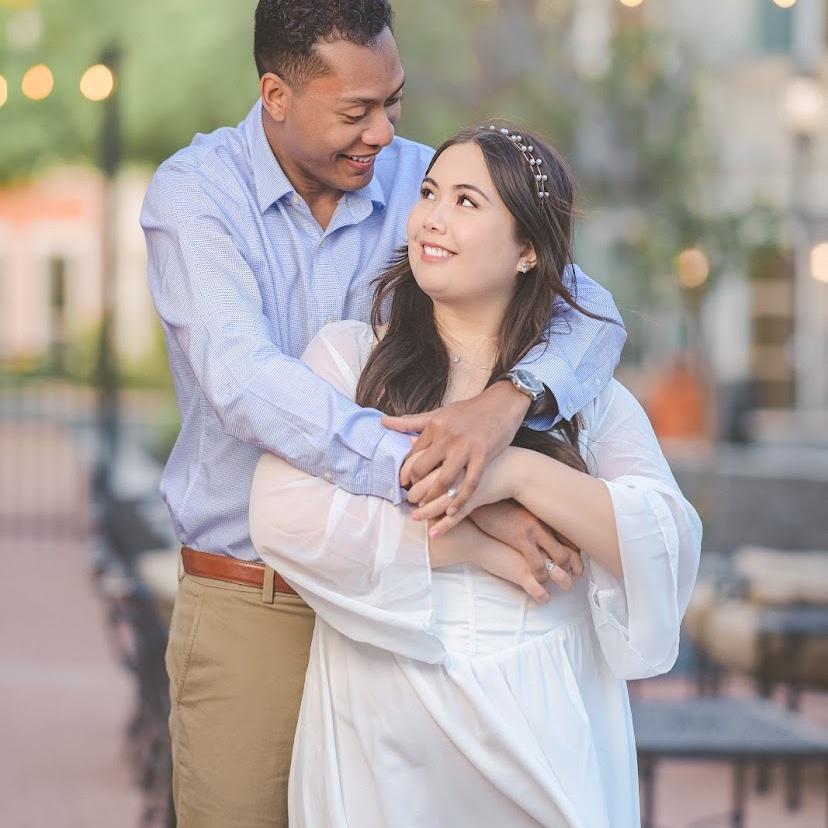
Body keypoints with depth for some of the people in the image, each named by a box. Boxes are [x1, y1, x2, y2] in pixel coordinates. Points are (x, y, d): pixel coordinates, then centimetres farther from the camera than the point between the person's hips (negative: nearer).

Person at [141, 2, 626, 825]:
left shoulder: (421, 182, -1)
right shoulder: (195, 192, -11)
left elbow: (590, 310, -9)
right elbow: (246, 381, -27)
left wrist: (510, 398, -33)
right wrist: (452, 489, -36)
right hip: (248, 604, -2)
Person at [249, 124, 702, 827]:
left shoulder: (589, 395, 6)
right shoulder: (348, 356, 2)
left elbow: (670, 550, -9)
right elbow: (283, 516, -13)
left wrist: (519, 472, -20)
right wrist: (474, 549, -14)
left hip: (546, 728, 1)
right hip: (383, 733, -1)